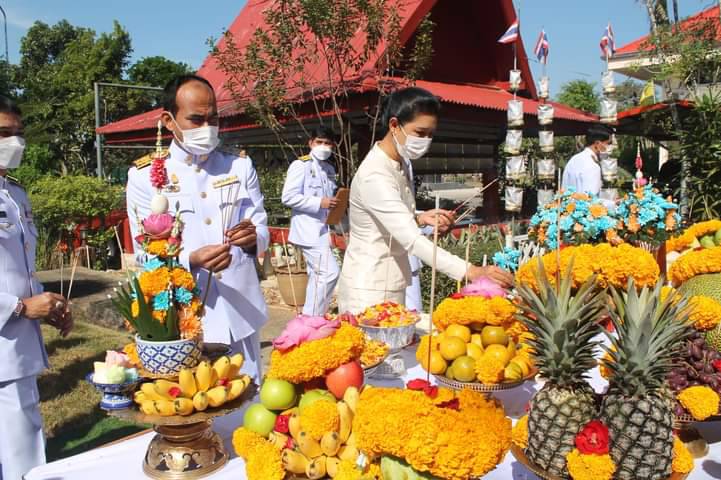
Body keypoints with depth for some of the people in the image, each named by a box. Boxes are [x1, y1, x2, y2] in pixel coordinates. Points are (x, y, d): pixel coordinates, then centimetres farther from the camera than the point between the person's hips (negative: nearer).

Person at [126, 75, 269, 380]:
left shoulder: (240, 167, 8)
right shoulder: (144, 176, 0)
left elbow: (262, 230, 4)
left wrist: (252, 237, -21)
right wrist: (192, 260, -25)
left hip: (241, 311, 3)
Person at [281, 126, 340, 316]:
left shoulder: (329, 168, 14)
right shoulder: (301, 165, -9)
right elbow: (288, 197, -17)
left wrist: (335, 203, 5)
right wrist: (319, 203, -20)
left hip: (321, 229, 9)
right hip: (309, 229, -9)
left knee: (318, 275, 13)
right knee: (329, 272, -14)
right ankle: (312, 319, -3)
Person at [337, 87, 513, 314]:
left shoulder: (400, 164, 6)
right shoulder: (374, 176, -24)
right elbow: (411, 240, -32)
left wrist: (420, 218, -3)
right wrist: (470, 271, -39)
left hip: (392, 286, 9)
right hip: (369, 291, -9)